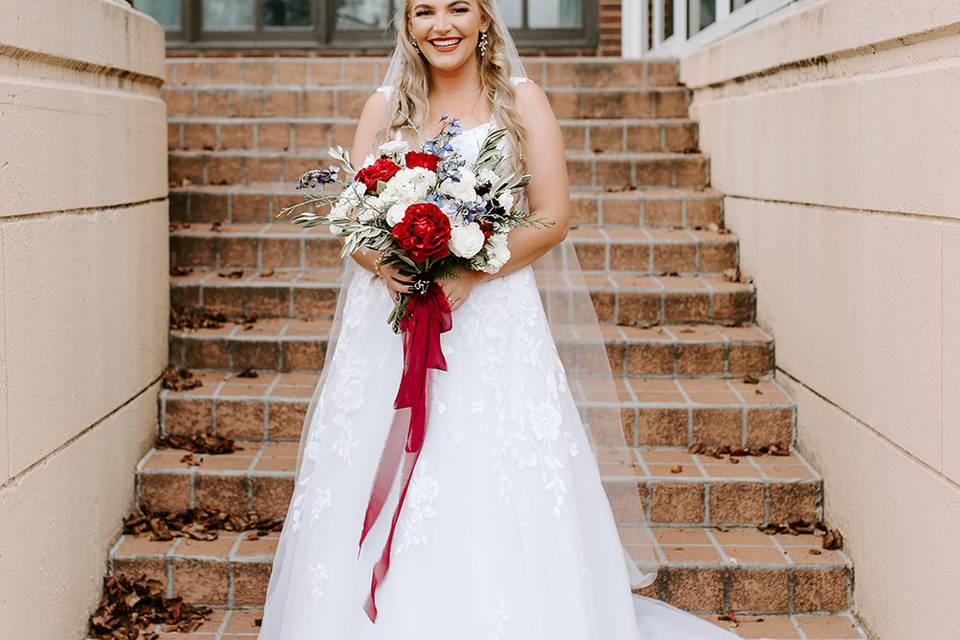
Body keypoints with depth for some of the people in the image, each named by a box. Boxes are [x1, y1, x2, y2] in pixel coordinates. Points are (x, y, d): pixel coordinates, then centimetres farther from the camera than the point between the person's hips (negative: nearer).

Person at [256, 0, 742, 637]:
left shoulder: (521, 99, 5)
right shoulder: (385, 106, 12)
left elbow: (553, 219, -2)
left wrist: (470, 274, -14)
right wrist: (386, 266, -12)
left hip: (492, 314, -2)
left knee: (499, 501, -8)